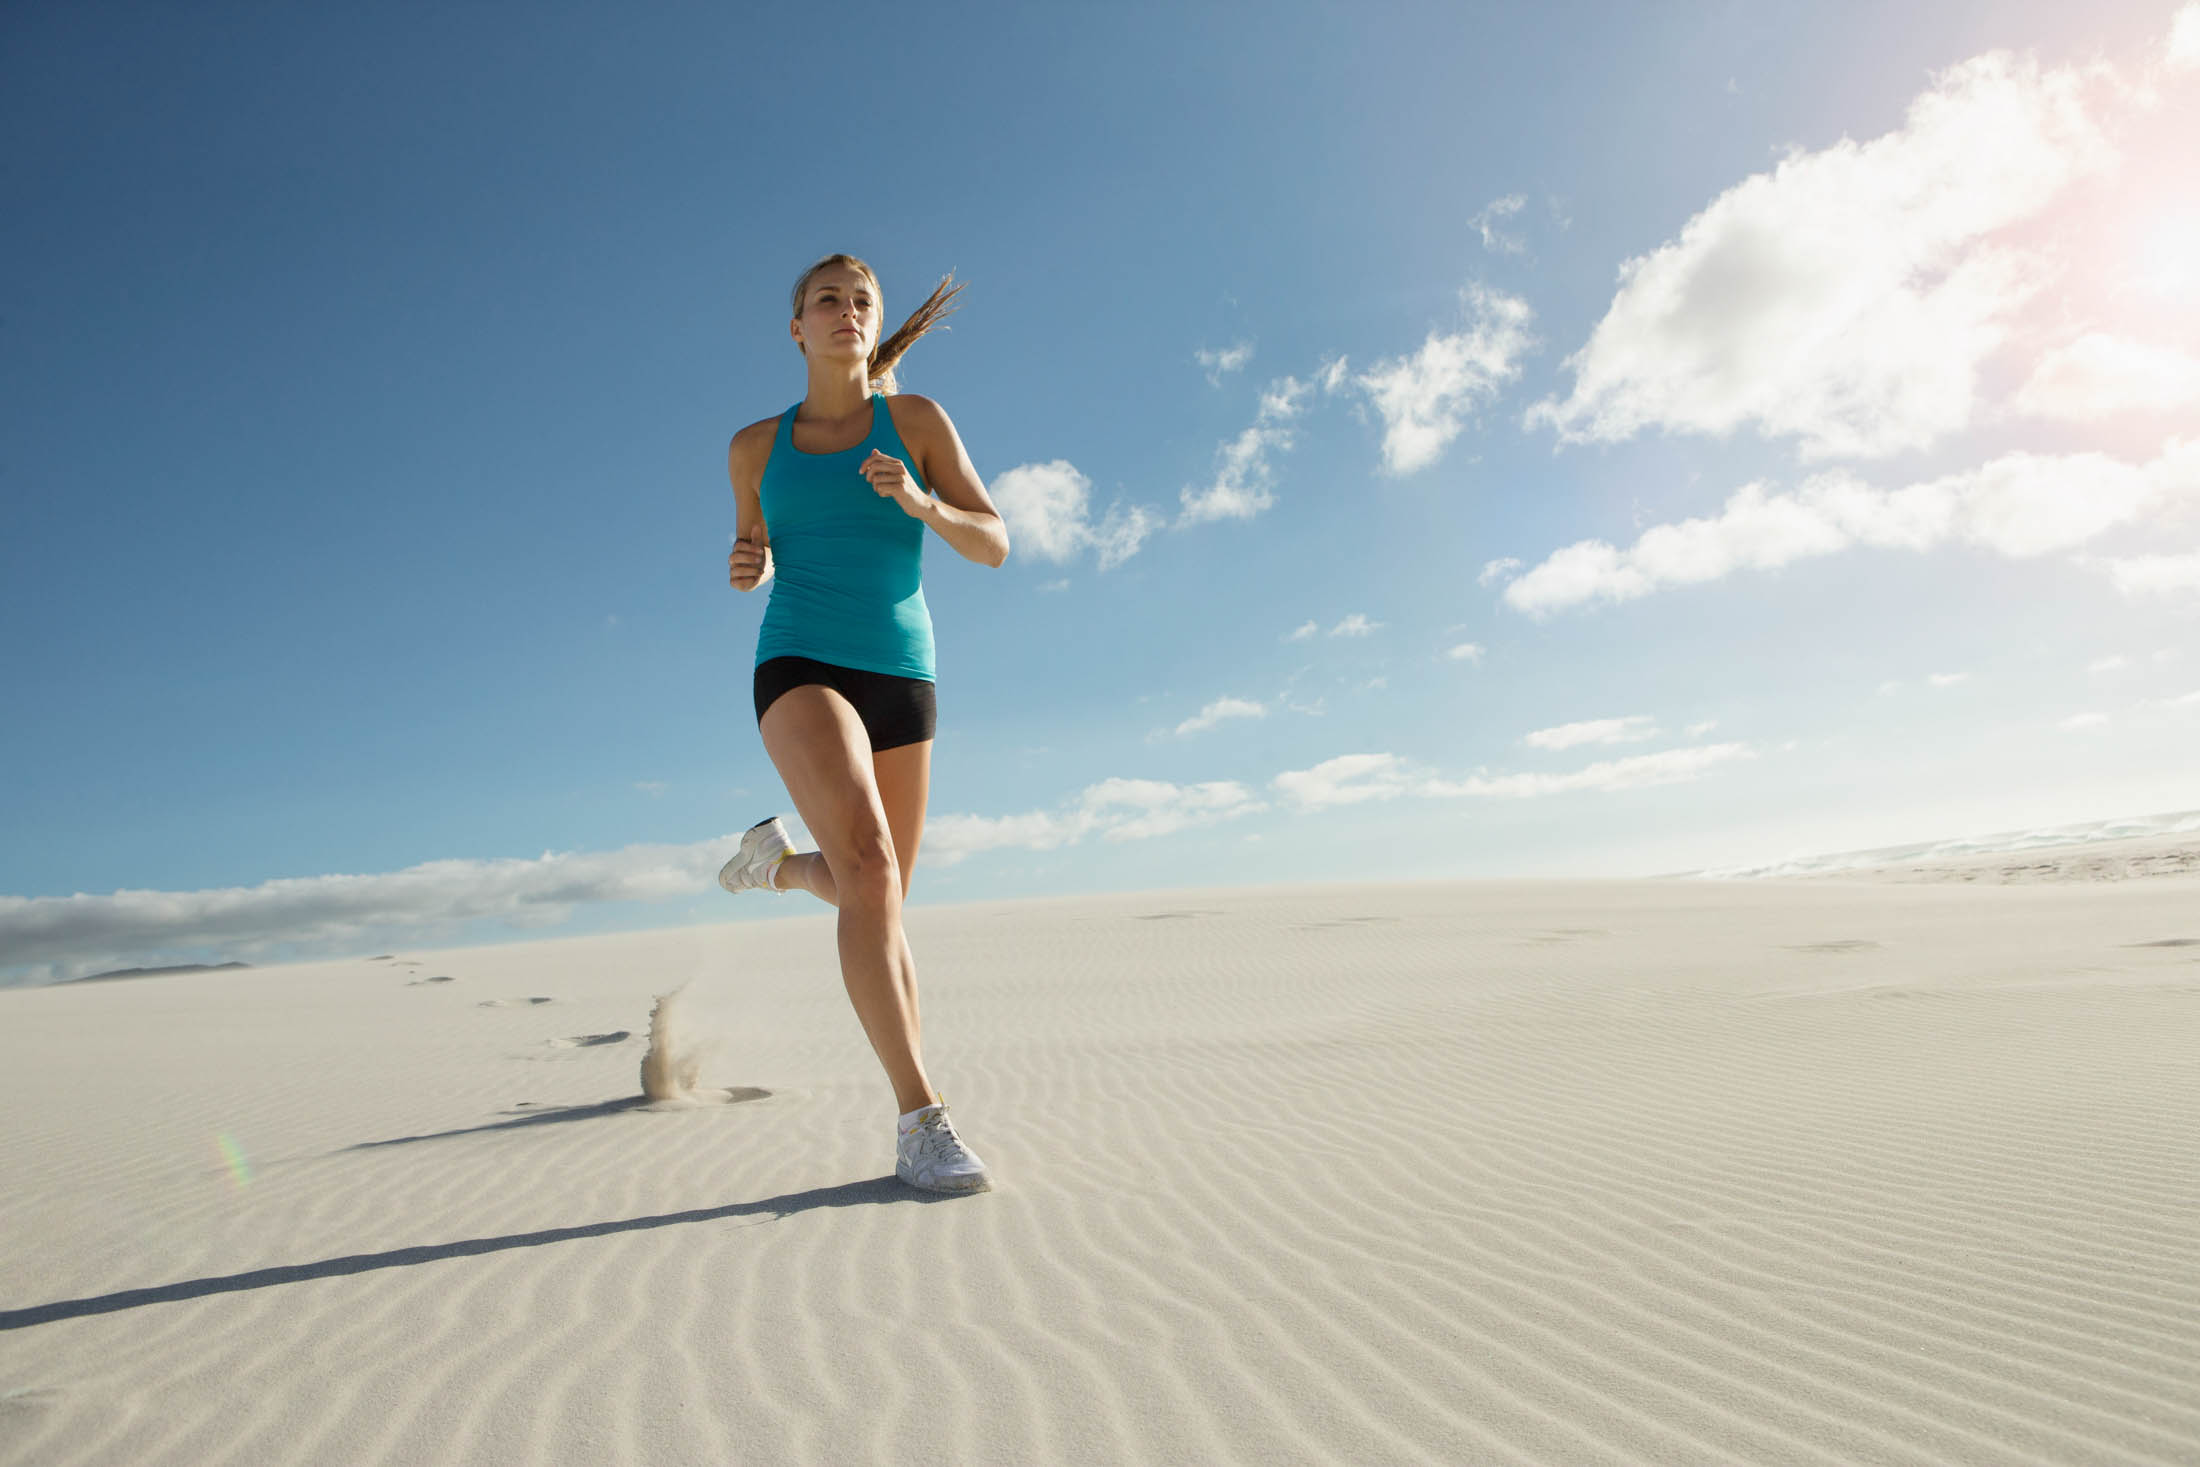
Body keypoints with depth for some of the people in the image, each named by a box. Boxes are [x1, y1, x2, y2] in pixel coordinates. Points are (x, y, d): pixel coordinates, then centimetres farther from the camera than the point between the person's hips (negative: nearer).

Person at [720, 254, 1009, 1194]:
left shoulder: (916, 419, 7)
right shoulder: (755, 446, 10)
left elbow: (993, 547, 2)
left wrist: (921, 503, -18)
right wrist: (744, 567, -1)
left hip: (901, 676, 2)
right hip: (800, 666, -2)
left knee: (876, 899, 10)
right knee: (871, 868, -26)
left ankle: (780, 861, 45)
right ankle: (922, 1119, -22)